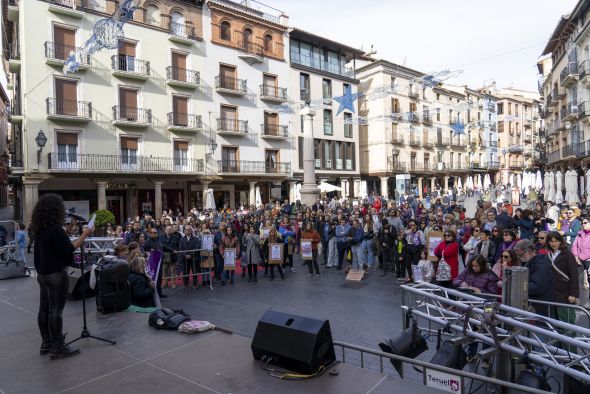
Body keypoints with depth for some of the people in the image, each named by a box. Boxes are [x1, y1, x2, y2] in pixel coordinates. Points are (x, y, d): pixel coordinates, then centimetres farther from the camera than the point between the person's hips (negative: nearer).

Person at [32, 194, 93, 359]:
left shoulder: (39, 229, 7)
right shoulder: (55, 229, -19)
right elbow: (69, 248, -20)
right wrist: (85, 235, -14)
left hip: (42, 274, 9)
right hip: (56, 274, -9)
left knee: (44, 308, 13)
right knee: (55, 310, -3)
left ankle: (46, 344, 23)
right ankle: (58, 348, 3)